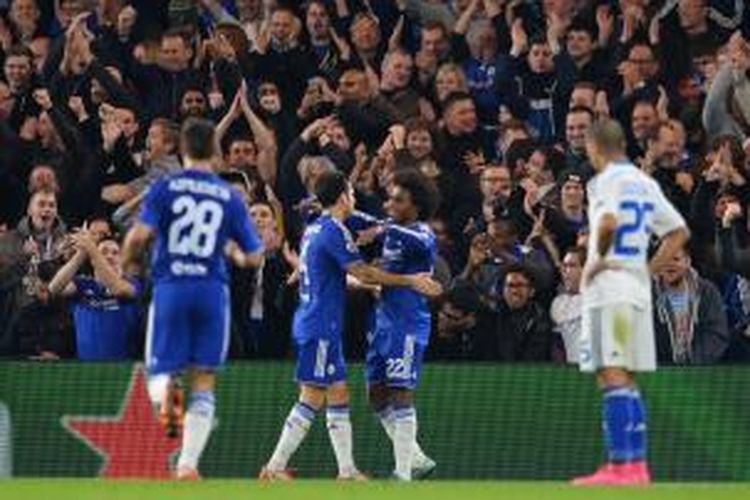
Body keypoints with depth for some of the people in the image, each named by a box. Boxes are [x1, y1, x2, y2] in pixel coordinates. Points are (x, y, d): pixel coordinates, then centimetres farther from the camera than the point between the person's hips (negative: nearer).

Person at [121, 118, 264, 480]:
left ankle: (165, 393, -26)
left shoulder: (165, 187, 1)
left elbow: (140, 234, -12)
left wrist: (128, 263, 8)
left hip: (170, 287, -1)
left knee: (160, 371, 11)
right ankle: (188, 465, -2)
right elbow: (254, 257, 9)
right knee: (203, 385, 7)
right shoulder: (230, 196, 6)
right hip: (212, 292, 1)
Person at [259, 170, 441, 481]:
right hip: (321, 326, -10)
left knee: (339, 394, 10)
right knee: (312, 397, -8)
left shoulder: (314, 230, 15)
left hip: (310, 324, 10)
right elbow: (363, 273, -16)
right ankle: (275, 467, -9)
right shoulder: (334, 231, -14)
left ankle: (347, 470, 9)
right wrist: (411, 281, -10)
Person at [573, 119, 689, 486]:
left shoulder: (606, 180, -8)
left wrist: (598, 259, -12)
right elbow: (679, 232, 20)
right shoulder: (646, 183, 16)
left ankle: (619, 466, -16)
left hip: (609, 288, -8)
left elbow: (608, 222, -28)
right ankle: (637, 466, 11)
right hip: (639, 288, 8)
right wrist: (650, 269, 15)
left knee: (612, 376, -11)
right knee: (626, 380, 12)